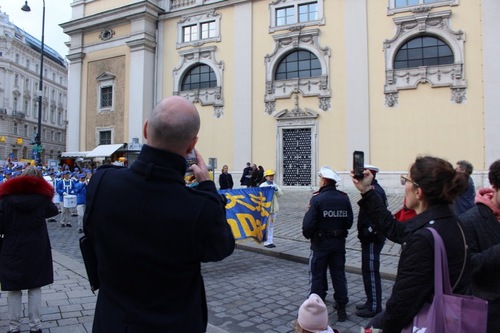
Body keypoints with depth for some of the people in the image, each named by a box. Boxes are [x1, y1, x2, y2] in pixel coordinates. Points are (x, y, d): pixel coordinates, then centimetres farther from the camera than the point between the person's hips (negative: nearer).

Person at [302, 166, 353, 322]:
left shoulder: (317, 199, -18)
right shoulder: (344, 198, -3)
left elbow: (308, 223, -20)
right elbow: (349, 222, 0)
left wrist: (307, 235, 0)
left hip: (320, 243, -4)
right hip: (339, 243, 4)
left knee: (317, 276, 8)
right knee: (339, 275, 15)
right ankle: (341, 308, 23)